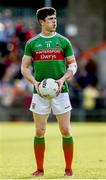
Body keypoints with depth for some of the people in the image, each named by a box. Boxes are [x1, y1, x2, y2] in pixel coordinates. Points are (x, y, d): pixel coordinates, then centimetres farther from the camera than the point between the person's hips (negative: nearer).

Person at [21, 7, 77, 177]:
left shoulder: (63, 41, 5)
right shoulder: (32, 43, 5)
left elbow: (73, 64, 6)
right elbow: (24, 67, 8)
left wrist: (63, 79, -11)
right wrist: (35, 82, -8)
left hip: (61, 91, 0)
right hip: (40, 92, 0)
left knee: (65, 130, -3)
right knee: (39, 132, 2)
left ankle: (68, 169, 6)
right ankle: (40, 169, 11)